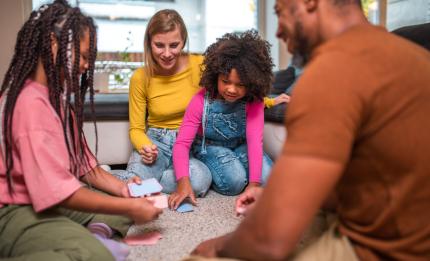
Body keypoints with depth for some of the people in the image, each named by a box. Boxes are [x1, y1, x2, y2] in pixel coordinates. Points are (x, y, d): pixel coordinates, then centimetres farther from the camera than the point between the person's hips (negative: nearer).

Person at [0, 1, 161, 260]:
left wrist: (122, 188, -4)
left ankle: (98, 233, -12)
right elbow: (56, 191, -28)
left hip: (53, 200, 11)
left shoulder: (57, 96, 11)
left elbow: (80, 161, 11)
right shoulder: (31, 103, -22)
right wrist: (129, 208, -23)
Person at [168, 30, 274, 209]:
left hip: (240, 146, 2)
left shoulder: (254, 102, -20)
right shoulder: (201, 101, -25)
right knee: (234, 181, -28)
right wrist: (183, 183, -42)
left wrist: (254, 184, -39)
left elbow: (255, 139, -29)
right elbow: (182, 143, -27)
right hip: (209, 147, -2)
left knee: (267, 177, -22)